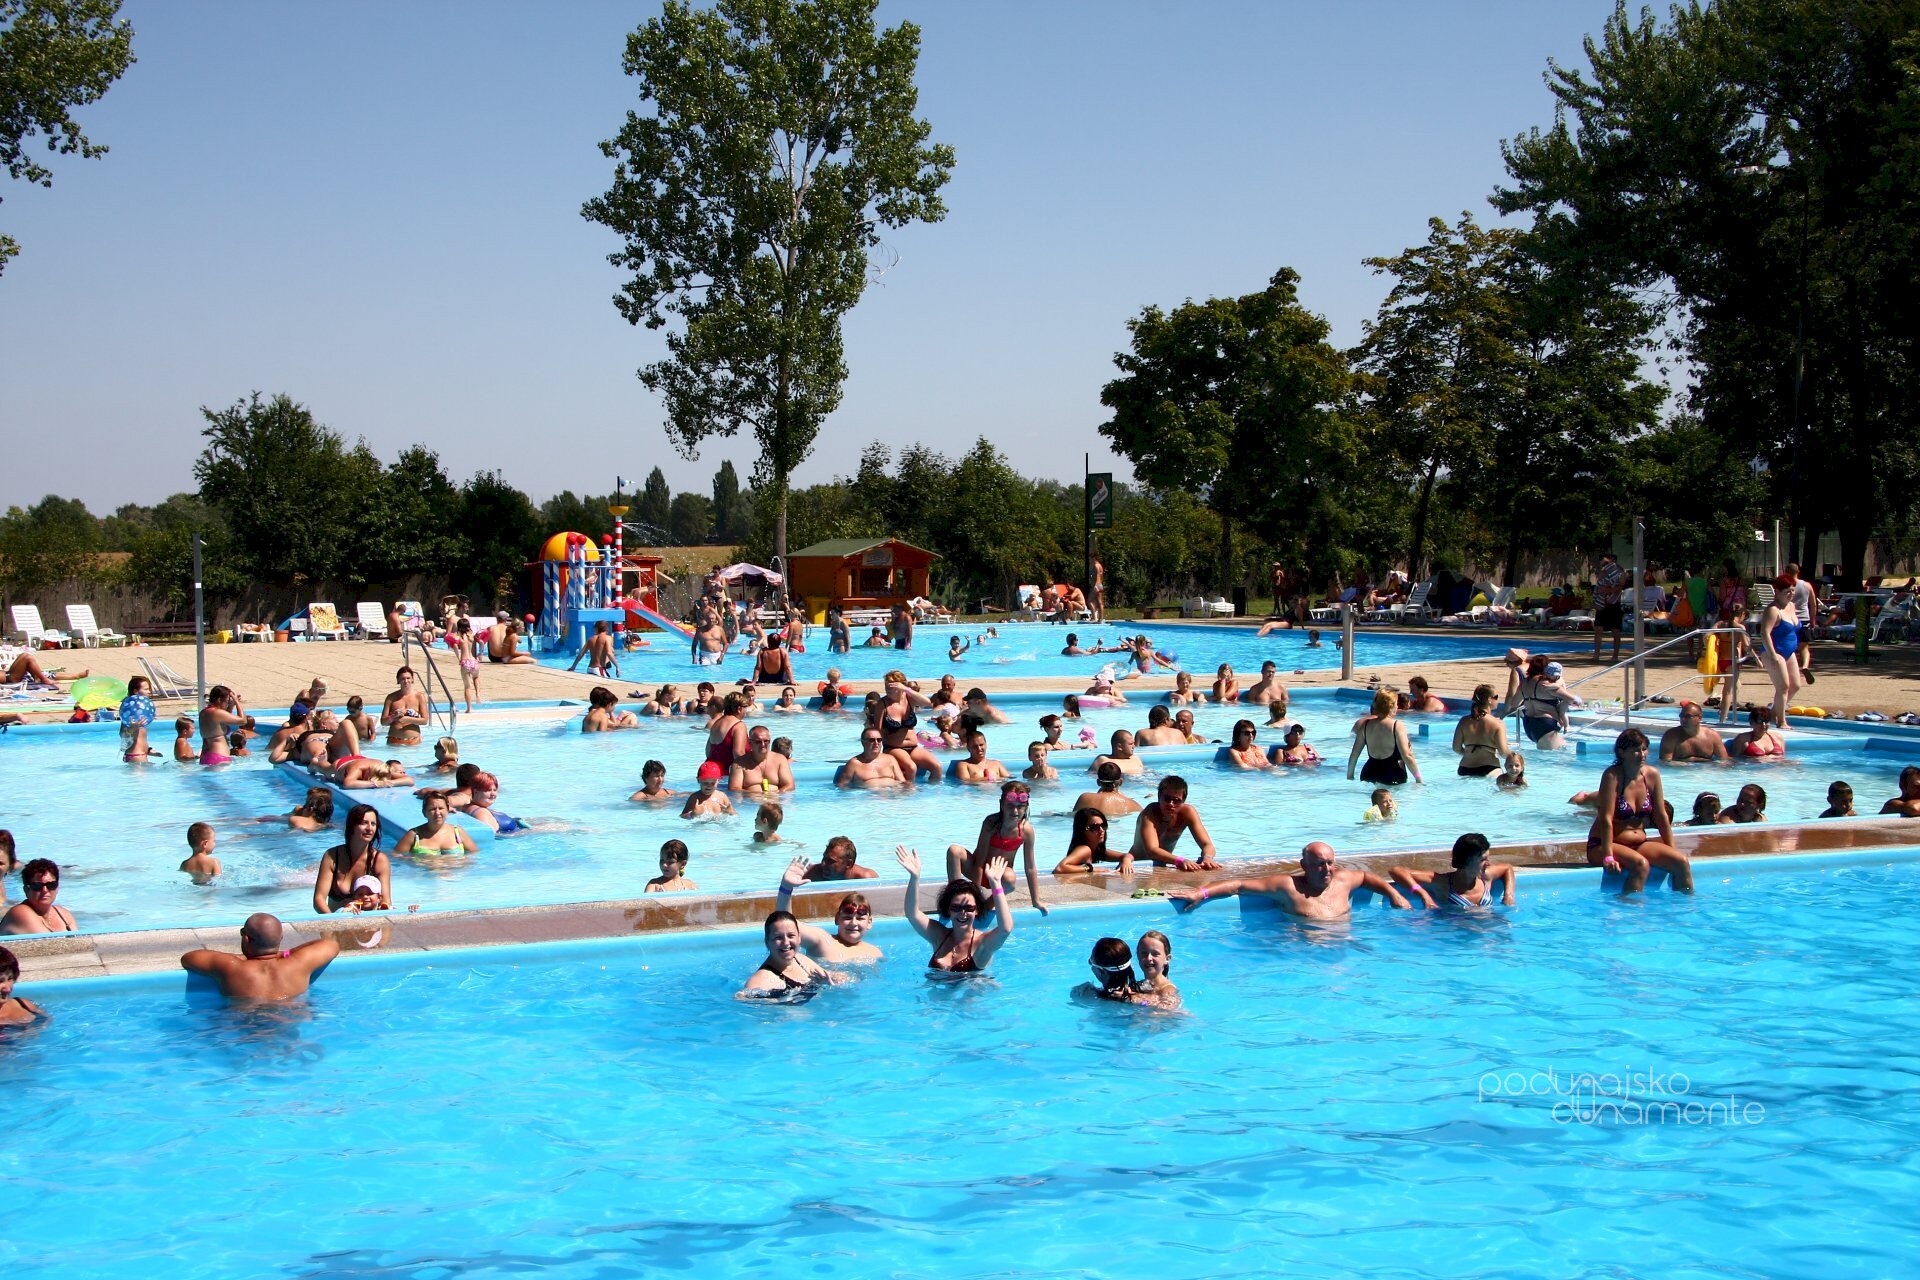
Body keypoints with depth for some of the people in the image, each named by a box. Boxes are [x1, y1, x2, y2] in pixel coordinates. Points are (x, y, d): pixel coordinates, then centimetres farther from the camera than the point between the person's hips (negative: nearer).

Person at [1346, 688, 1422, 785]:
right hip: (1393, 777, -5)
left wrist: (1349, 775, 23)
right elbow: (1407, 756, -12)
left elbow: (1354, 754, 10)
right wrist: (1419, 779, -4)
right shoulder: (1397, 726, -7)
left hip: (1369, 774, 5)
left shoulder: (1365, 725, 6)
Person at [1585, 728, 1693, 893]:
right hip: (1602, 845, -6)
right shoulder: (1613, 776, -15)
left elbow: (1661, 816, 8)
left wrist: (1672, 851, 7)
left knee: (1682, 862, -13)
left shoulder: (1652, 774, 1)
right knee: (1641, 864, -34)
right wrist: (1608, 857, -27)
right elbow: (1606, 818, -20)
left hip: (1639, 843, 6)